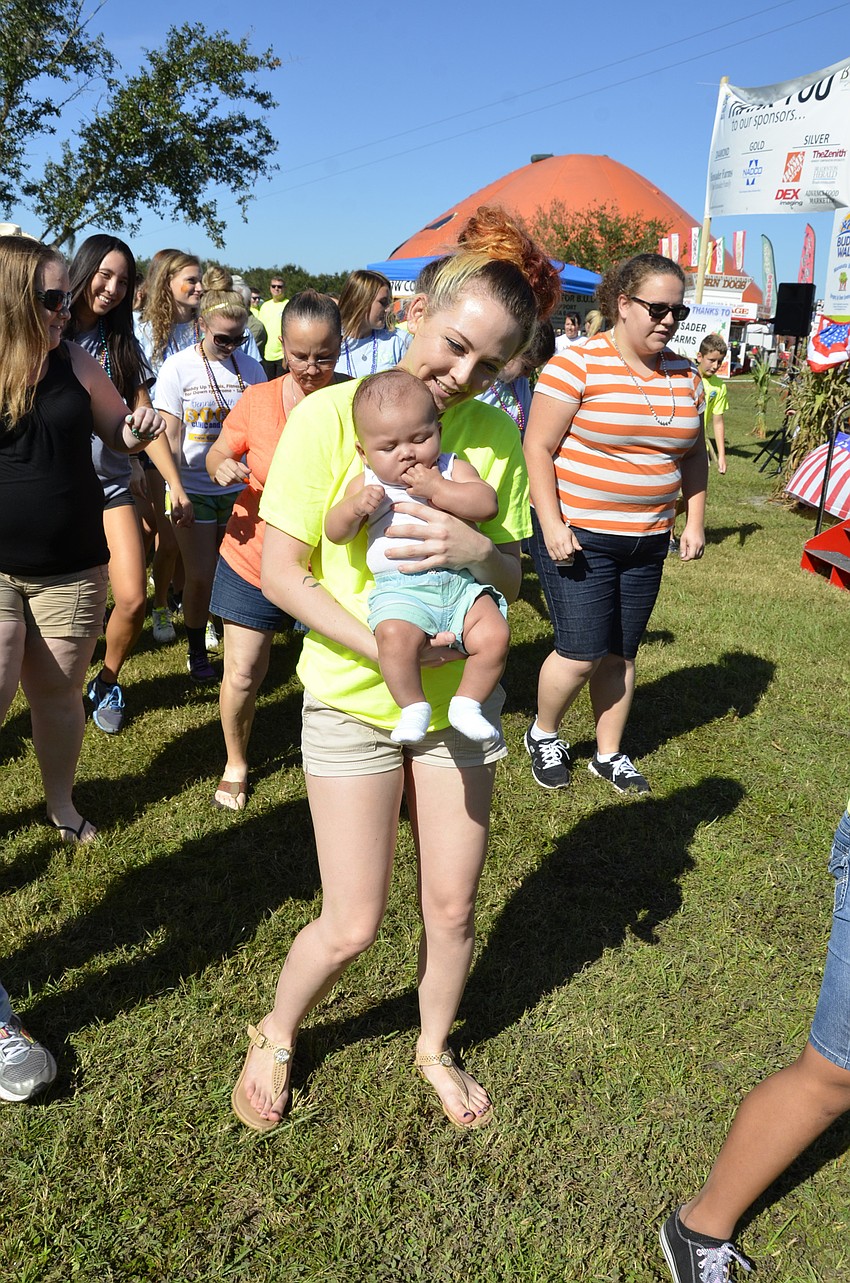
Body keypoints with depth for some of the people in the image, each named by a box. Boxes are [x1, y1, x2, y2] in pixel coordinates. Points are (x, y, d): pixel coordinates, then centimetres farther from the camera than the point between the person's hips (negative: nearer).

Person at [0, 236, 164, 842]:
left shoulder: (75, 364, -1)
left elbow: (119, 434, 12)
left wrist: (138, 431, -9)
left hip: (71, 569, 2)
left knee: (58, 694, 12)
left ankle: (61, 803, 34)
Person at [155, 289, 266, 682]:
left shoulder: (250, 368, 3)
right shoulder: (178, 367, -4)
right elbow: (171, 435, -3)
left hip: (238, 487, 2)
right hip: (194, 488, -2)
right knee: (200, 576, 0)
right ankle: (196, 650, 20)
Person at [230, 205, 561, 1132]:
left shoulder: (494, 434, -5)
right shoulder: (331, 415, -15)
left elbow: (510, 578, 0)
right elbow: (281, 574, -14)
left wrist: (474, 549, -23)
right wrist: (380, 643, -25)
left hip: (458, 699, 4)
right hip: (351, 701, -3)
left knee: (452, 907, 13)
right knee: (351, 927, 3)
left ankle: (434, 1047, 43)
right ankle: (274, 1037, 36)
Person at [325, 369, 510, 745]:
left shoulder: (453, 469, 11)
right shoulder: (367, 484, 12)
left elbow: (488, 504, -4)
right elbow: (335, 533, 8)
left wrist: (437, 490, -12)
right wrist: (355, 507, -12)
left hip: (461, 582, 2)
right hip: (399, 589, -1)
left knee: (495, 636, -20)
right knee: (395, 636, -33)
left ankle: (467, 703, 1)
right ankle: (413, 707, -12)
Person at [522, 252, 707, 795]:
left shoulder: (684, 375, 7)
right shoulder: (577, 364, -11)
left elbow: (694, 454, 17)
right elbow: (538, 448, -12)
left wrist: (695, 521, 9)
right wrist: (552, 525, -18)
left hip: (647, 541, 6)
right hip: (578, 535, -5)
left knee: (621, 654, 12)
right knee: (582, 653, -6)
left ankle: (610, 754, 30)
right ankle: (542, 734, 23)